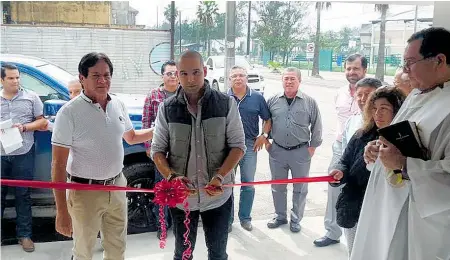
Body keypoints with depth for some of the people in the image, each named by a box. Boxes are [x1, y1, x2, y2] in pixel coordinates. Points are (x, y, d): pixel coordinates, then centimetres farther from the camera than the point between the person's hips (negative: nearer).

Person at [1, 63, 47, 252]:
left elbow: (42, 122, 5)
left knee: (23, 195, 6)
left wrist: (24, 127, -12)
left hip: (23, 154, -1)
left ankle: (24, 234, 15)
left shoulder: (31, 97, 4)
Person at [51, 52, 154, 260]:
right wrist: (61, 211, -19)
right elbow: (58, 165, -16)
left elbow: (131, 137, 20)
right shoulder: (70, 112, -18)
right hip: (85, 192, -5)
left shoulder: (118, 105, 0)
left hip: (117, 186, 5)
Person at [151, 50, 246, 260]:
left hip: (218, 194, 0)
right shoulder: (167, 108, -2)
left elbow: (238, 145, -5)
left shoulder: (226, 104, -5)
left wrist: (219, 177, -19)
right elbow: (157, 149, 1)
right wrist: (171, 177, -18)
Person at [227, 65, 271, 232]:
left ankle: (245, 217, 24)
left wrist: (264, 135, -3)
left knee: (248, 184, 8)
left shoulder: (257, 98, 1)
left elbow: (267, 119, 9)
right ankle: (228, 218, 21)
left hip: (250, 145, 0)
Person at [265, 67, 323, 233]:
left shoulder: (310, 102, -5)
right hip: (277, 151, 2)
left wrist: (313, 146, -1)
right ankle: (280, 216, 32)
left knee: (300, 188, 10)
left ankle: (296, 220, 26)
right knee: (278, 187, 14)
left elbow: (316, 127, 0)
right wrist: (266, 140, 7)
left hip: (301, 152, -2)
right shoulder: (273, 101, 1)